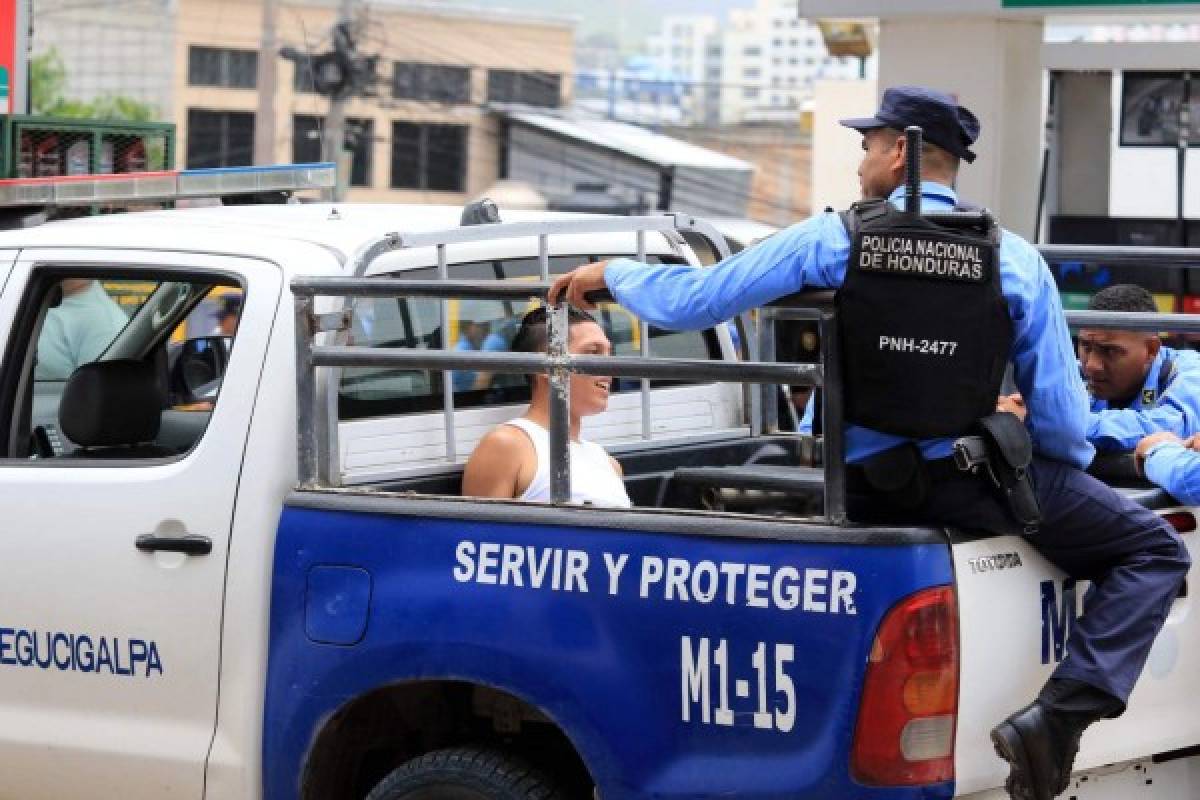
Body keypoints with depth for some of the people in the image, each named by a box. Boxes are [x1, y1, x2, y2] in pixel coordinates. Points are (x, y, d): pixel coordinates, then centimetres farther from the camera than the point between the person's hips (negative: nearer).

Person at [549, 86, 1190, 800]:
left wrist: (611, 273, 17)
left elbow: (688, 301, -2)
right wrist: (1073, 473, 20)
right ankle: (1060, 715, -10)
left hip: (863, 489, 2)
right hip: (974, 484, -2)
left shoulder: (832, 240, -5)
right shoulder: (1014, 259, -6)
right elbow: (1060, 412, -2)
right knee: (1155, 551, 6)